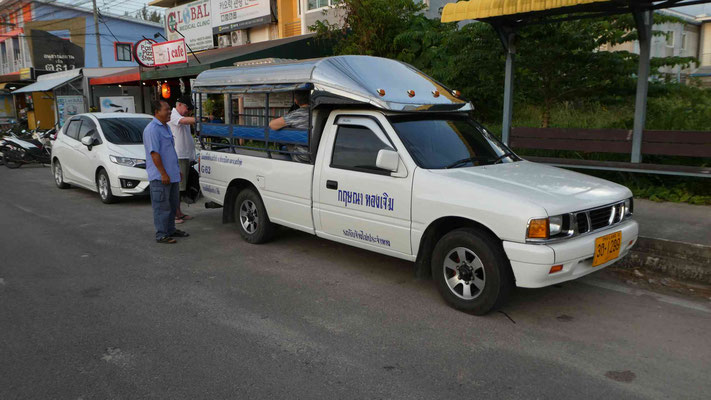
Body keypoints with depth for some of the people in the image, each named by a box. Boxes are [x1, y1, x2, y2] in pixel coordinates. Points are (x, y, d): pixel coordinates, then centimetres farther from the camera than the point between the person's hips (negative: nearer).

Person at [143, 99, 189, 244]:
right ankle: (161, 235, 4)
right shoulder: (152, 129, -15)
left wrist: (177, 170, 22)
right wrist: (163, 173, -23)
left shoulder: (165, 127, 16)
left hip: (172, 175, 10)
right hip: (160, 177, -10)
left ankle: (171, 230, 29)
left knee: (173, 204, 17)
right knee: (161, 206, -3)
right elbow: (154, 153, -21)